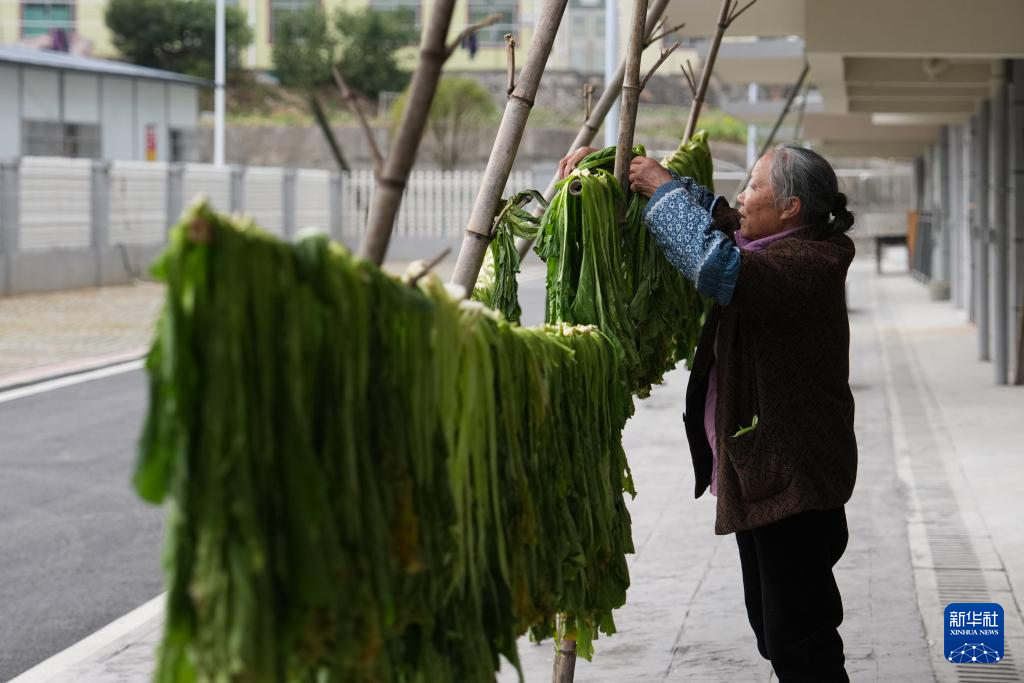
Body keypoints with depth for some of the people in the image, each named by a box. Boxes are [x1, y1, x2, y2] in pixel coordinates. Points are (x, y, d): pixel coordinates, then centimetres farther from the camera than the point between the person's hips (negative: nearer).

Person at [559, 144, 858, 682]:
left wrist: (664, 188, -21)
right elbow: (709, 212, 24)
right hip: (760, 475, 11)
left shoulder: (808, 263, -19)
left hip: (792, 476, -11)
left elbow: (718, 266, -35)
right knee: (774, 630, 18)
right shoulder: (763, 243, 11)